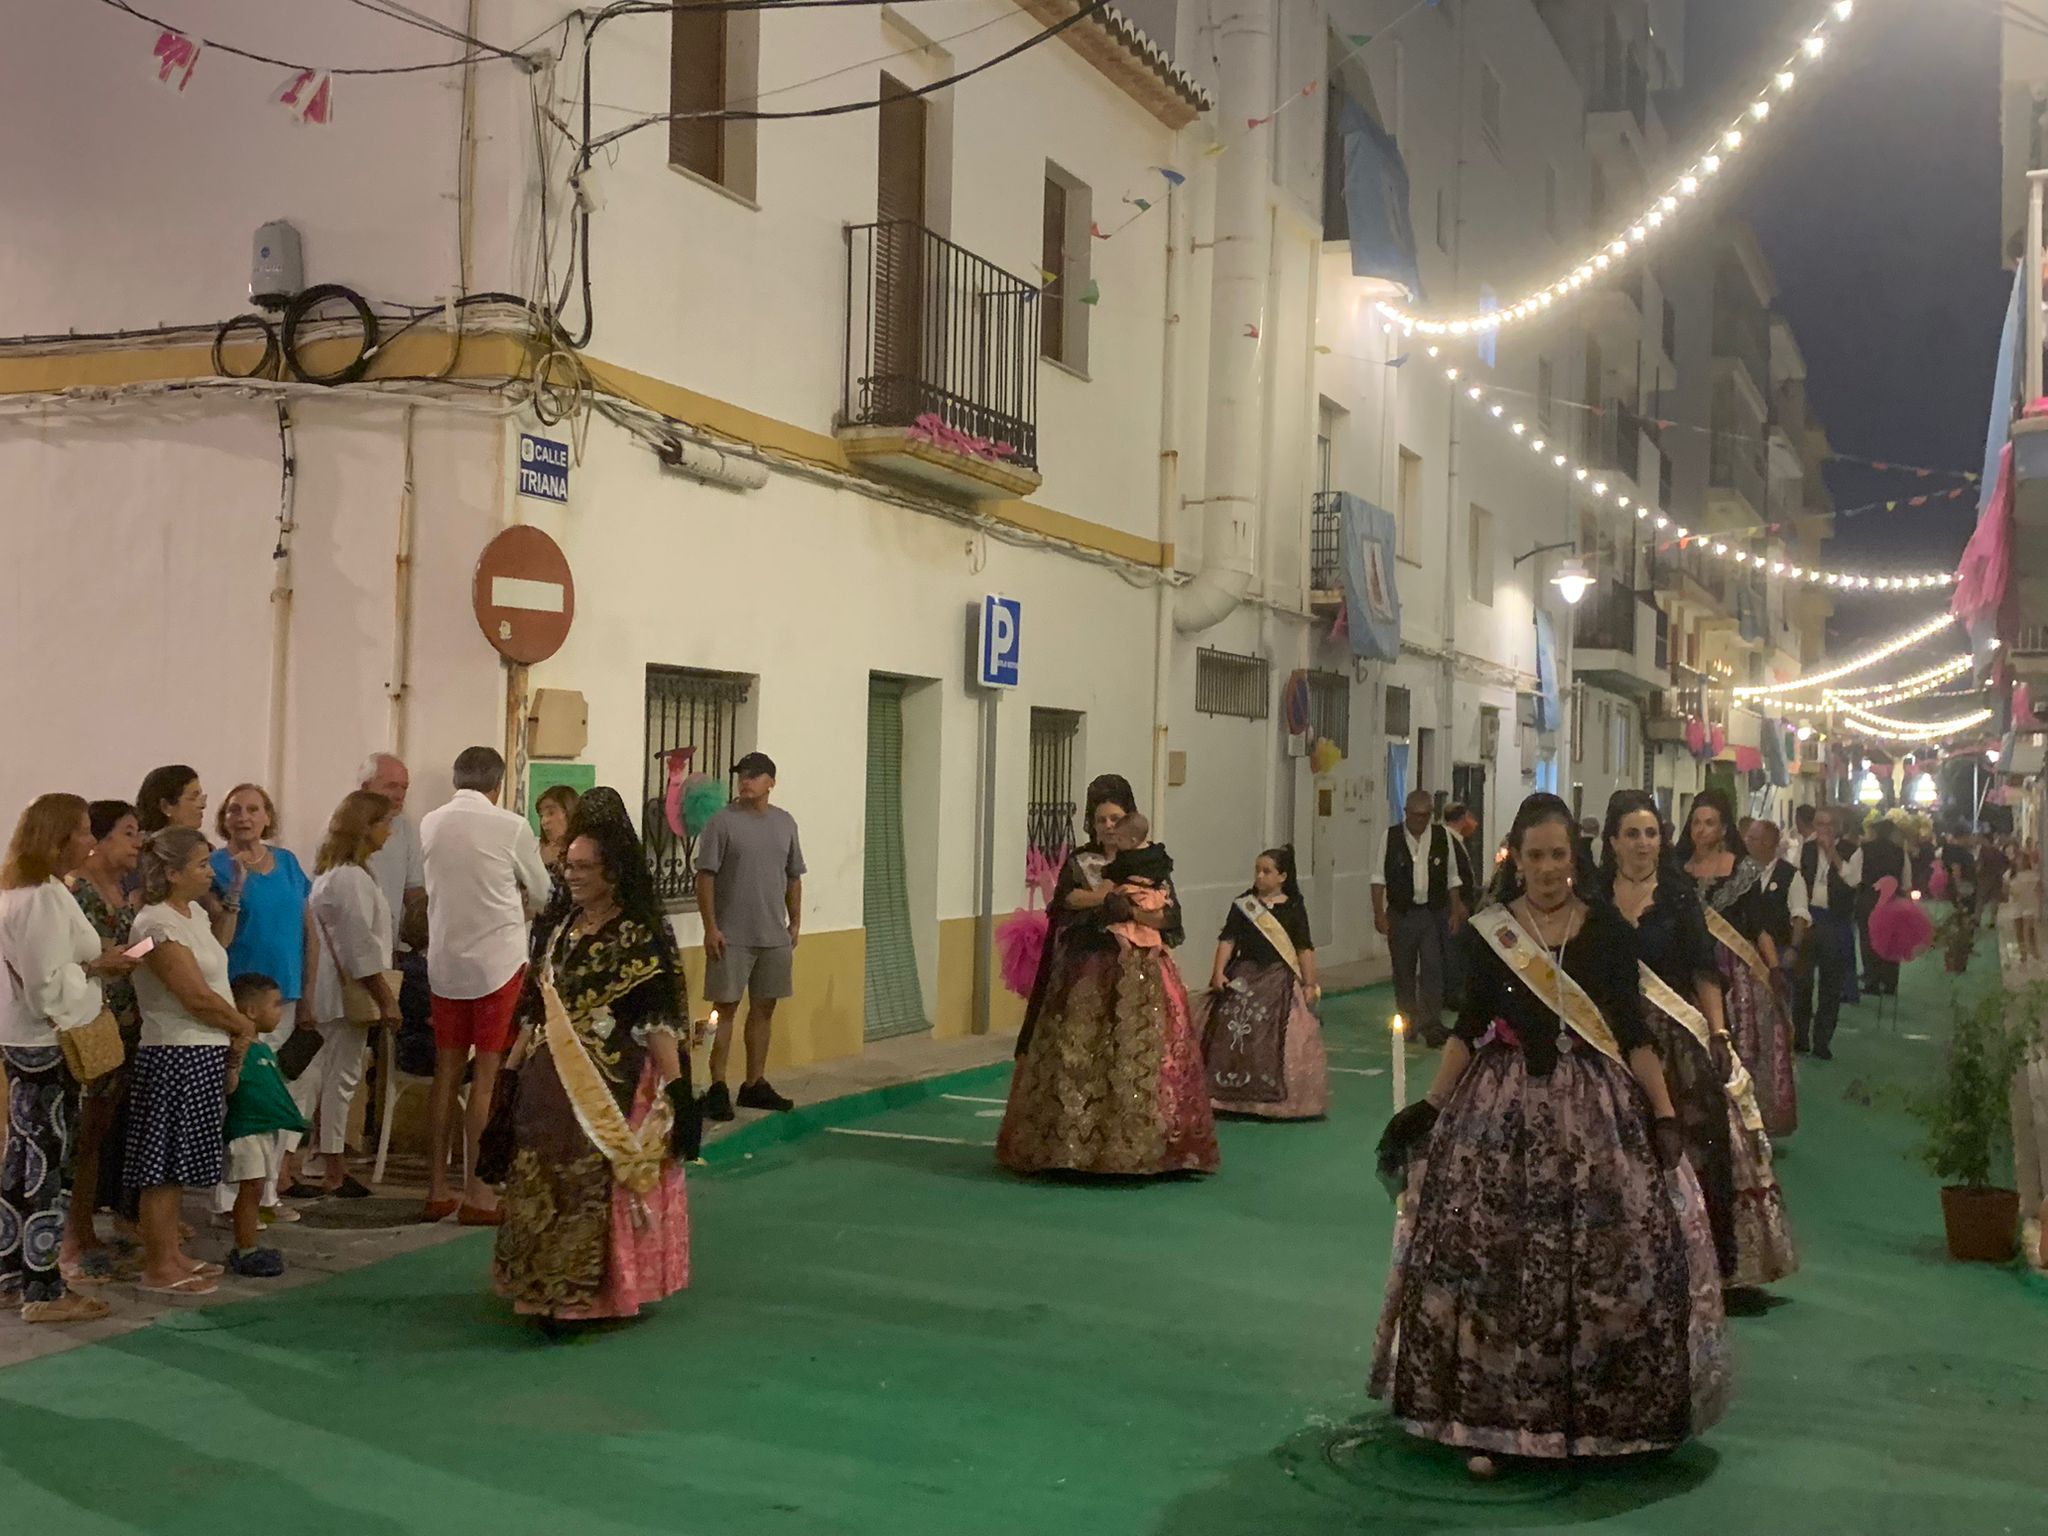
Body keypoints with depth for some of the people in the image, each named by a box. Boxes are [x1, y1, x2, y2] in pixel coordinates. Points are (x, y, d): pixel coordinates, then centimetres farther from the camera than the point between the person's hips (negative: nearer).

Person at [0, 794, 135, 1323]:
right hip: (48, 1044, -10)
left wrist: (92, 964, 8)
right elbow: (50, 985, -24)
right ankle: (44, 1291, 4)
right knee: (47, 1165, -3)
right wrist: (96, 968, -10)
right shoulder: (47, 898, -20)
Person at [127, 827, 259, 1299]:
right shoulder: (158, 925, -16)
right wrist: (245, 1026, -6)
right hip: (176, 1058, -9)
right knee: (164, 1163, -2)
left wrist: (234, 1032, 1)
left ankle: (172, 1253, 23)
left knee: (178, 1163, 15)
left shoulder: (195, 914, 12)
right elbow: (197, 997, -19)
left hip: (205, 1054, 9)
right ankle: (159, 1267, 4)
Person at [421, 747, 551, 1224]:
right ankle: (475, 1193, 2)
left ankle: (437, 1189, 16)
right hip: (498, 961, -4)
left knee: (446, 1073, 12)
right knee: (487, 1077, 0)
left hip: (445, 961, 4)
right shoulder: (511, 827, -10)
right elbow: (542, 894, 3)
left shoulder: (430, 824, 2)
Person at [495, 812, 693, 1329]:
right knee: (541, 1188, 11)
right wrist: (513, 1070, 15)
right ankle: (549, 1290, 25)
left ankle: (593, 1294, 12)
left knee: (598, 1188, -1)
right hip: (549, 1087, 7)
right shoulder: (563, 930, 11)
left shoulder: (641, 937, -11)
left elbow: (660, 1019, -16)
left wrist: (676, 1088, -20)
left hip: (609, 1091, -7)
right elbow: (536, 1010, 16)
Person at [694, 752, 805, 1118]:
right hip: (732, 937, -5)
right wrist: (710, 927, -14)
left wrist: (795, 921, 11)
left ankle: (754, 1084, 20)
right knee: (726, 1009, -2)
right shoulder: (722, 822, -7)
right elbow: (705, 876, -9)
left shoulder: (785, 823, 10)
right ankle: (717, 1088, 3)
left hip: (775, 937, 5)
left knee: (763, 1009, 11)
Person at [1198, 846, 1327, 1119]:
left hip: (1279, 979, -1)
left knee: (1276, 1040, -5)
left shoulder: (1293, 908, 1)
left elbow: (1304, 948, 2)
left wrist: (1309, 984, -1)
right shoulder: (1243, 904, 4)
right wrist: (1218, 971, -11)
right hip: (1243, 978, 1)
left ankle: (1276, 1100, 7)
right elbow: (1227, 939, 0)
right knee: (1231, 1034, -4)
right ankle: (1233, 1096, 7)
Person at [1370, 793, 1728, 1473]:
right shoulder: (1489, 930, 3)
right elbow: (1470, 1026, 7)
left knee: (1609, 1257, -2)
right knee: (1484, 1257, -6)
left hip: (1596, 1106, 0)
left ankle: (1597, 1410, 15)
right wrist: (1430, 1105, 1)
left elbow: (1633, 1027, 3)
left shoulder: (1606, 927, 2)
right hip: (1502, 1105, 0)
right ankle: (1486, 1417, 4)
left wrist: (1664, 1114, -3)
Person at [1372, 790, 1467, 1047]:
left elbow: (1452, 877, 8)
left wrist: (1455, 911, 3)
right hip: (1401, 913, 0)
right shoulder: (1390, 836, -3)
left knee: (1433, 969, -5)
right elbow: (1380, 878, -1)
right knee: (1403, 970, 9)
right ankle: (1407, 1022, 21)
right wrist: (1379, 913, -7)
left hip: (1434, 913, 0)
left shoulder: (1442, 836, 1)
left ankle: (1432, 1025, -1)